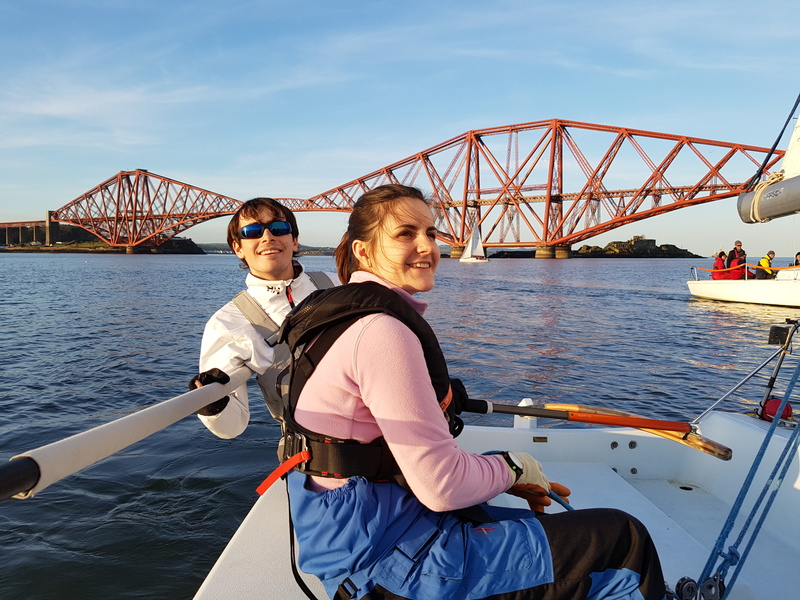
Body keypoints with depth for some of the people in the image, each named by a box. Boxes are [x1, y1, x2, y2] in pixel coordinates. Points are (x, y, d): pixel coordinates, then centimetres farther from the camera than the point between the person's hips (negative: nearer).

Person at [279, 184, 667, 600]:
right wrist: (512, 468, -4)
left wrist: (496, 474, 8)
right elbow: (441, 486, -23)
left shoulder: (348, 315, 9)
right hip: (386, 566, -10)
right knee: (624, 542, -2)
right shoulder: (382, 329, -23)